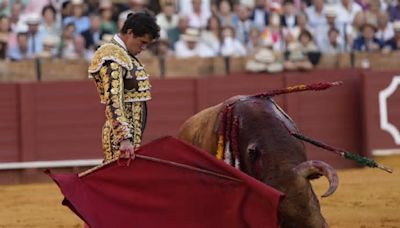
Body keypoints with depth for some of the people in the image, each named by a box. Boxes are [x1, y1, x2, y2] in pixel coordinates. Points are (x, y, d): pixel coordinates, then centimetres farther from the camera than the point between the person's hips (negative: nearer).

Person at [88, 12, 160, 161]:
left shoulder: (125, 55, 16)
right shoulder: (113, 57, -14)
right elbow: (113, 101, -23)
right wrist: (124, 139, -31)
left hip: (132, 135, 10)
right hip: (122, 134, -10)